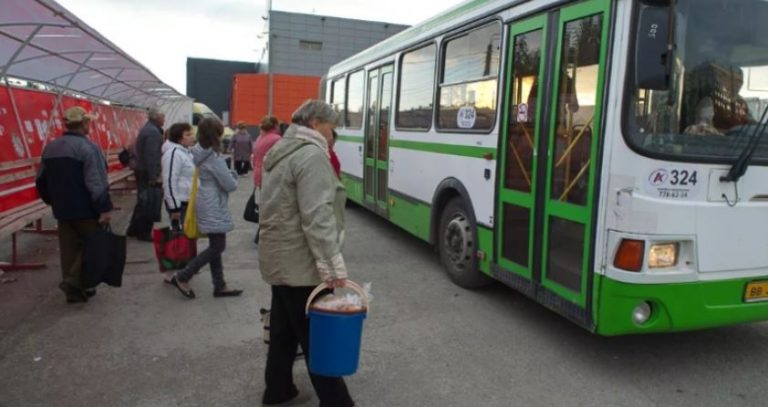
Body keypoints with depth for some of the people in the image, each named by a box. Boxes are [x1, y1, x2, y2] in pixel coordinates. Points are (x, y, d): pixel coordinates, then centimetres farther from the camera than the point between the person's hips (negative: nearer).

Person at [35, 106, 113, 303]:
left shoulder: (50, 148, 10)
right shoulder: (87, 147, -15)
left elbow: (41, 181, 17)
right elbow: (97, 183, -21)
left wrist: (53, 201, 27)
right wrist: (105, 208, -20)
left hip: (62, 209, 7)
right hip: (86, 209, -7)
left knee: (69, 248, 12)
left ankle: (74, 290, 16)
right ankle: (74, 282, -2)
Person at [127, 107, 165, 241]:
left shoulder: (147, 129, 17)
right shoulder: (153, 132, -17)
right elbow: (152, 156, -23)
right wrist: (154, 177, -24)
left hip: (142, 172, 11)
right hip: (149, 174, -11)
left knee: (143, 202, 18)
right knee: (150, 205, -2)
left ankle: (133, 230, 26)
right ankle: (144, 233, 5)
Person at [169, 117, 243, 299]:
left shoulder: (199, 153, 7)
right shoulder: (214, 157, -20)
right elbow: (230, 185, -16)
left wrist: (228, 175, 6)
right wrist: (233, 177, 3)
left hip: (208, 205, 10)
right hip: (214, 208, -10)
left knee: (215, 246, 13)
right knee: (218, 247, -2)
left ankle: (219, 286, 20)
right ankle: (182, 276, 3)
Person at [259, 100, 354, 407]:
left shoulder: (281, 151, 15)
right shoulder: (312, 154, -16)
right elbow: (317, 216, -25)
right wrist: (333, 264, -24)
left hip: (279, 258, 10)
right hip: (302, 264, -10)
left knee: (283, 331, 19)